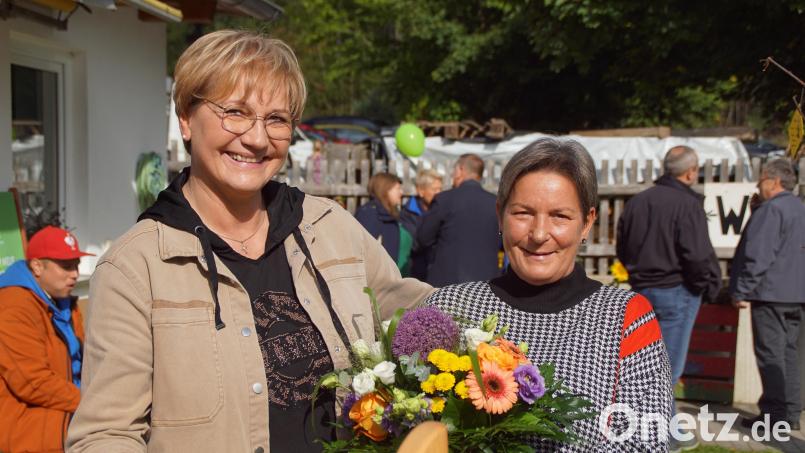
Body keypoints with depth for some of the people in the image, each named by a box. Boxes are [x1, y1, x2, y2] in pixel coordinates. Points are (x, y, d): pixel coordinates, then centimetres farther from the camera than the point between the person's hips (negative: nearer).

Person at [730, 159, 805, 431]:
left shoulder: (771, 210, -14)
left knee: (770, 354, -5)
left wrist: (742, 291, -14)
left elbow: (759, 256, -19)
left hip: (770, 293, -9)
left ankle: (775, 413, -4)